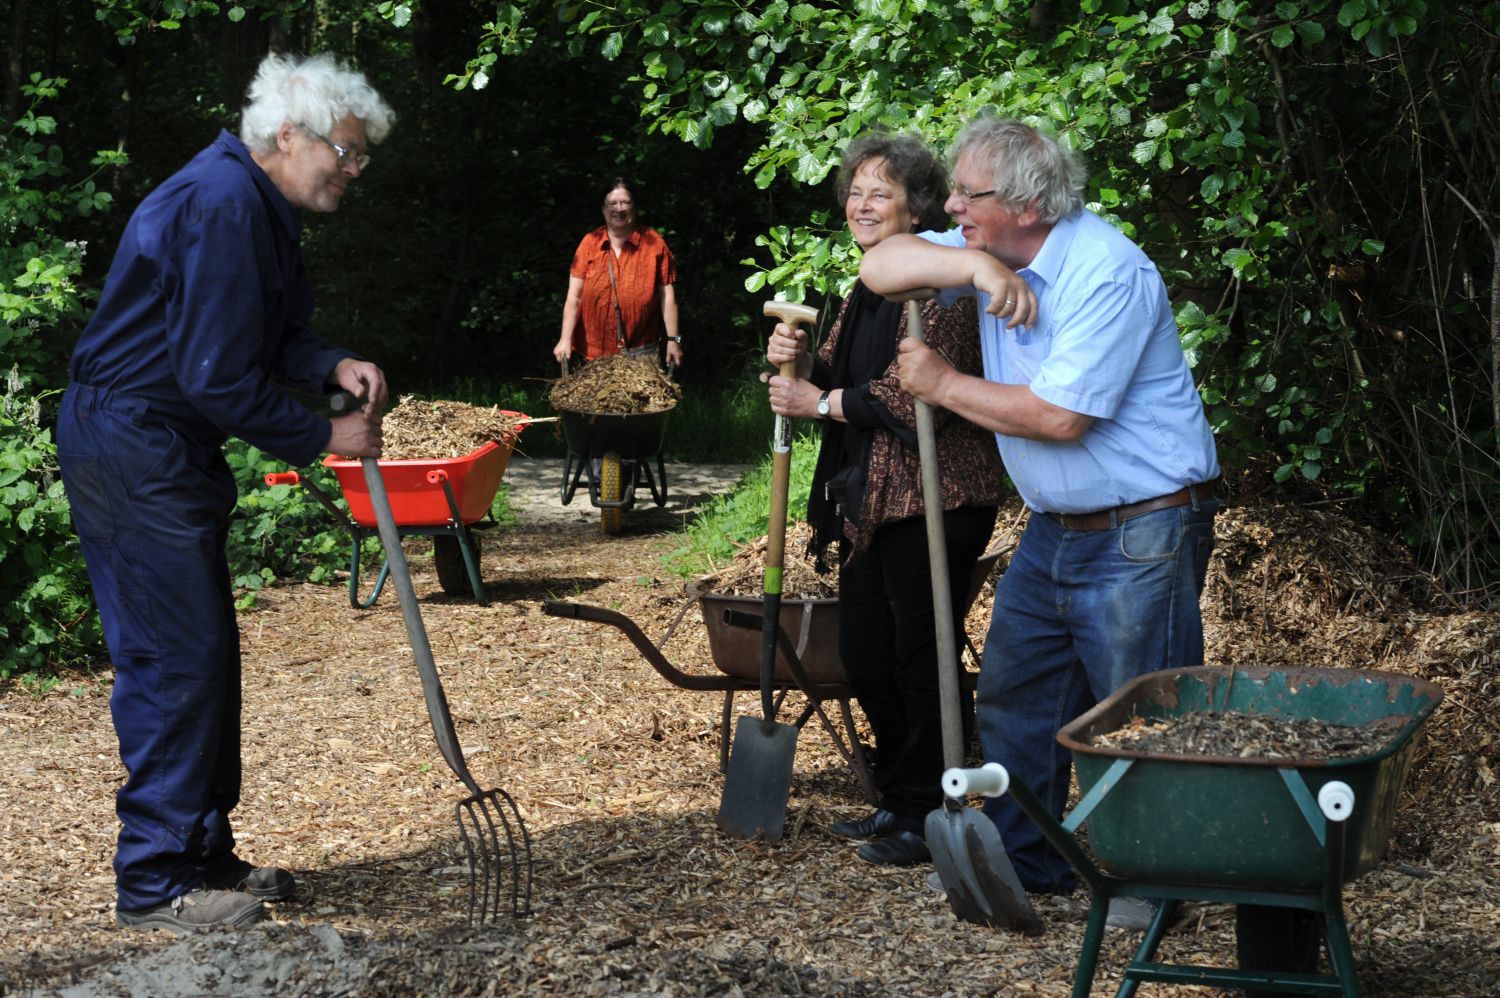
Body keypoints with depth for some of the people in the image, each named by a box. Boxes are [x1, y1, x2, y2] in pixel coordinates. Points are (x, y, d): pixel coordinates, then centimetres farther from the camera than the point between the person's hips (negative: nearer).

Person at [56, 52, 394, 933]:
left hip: (166, 454, 11)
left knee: (207, 655, 14)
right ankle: (157, 884, 0)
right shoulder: (220, 206, -21)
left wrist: (332, 366, -2)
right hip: (133, 451, -11)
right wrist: (322, 440, -12)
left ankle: (205, 856, 23)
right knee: (177, 659, -7)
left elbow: (271, 334, 18)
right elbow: (218, 378, -23)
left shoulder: (260, 207, 12)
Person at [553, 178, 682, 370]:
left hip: (641, 350, -1)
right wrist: (565, 339, -10)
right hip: (595, 350, 1)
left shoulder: (653, 243, -1)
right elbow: (574, 296, -2)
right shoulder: (589, 244, 1)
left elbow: (667, 295, -1)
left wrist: (673, 339, -4)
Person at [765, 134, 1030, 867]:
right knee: (864, 655, 14)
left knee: (922, 657, -3)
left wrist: (823, 402, -13)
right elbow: (840, 377, 20)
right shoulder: (866, 290, 17)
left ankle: (929, 818, 8)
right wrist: (799, 362, -2)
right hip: (868, 499, 10)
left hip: (932, 500, -10)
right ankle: (898, 800, 28)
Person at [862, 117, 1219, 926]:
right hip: (1054, 528, 9)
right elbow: (881, 267, -2)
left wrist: (944, 385, -13)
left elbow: (1060, 415, -25)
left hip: (1143, 532, -9)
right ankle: (1023, 862, 25)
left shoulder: (1106, 272, -22)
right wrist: (971, 264, -20)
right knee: (1015, 696, 13)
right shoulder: (994, 250, 4)